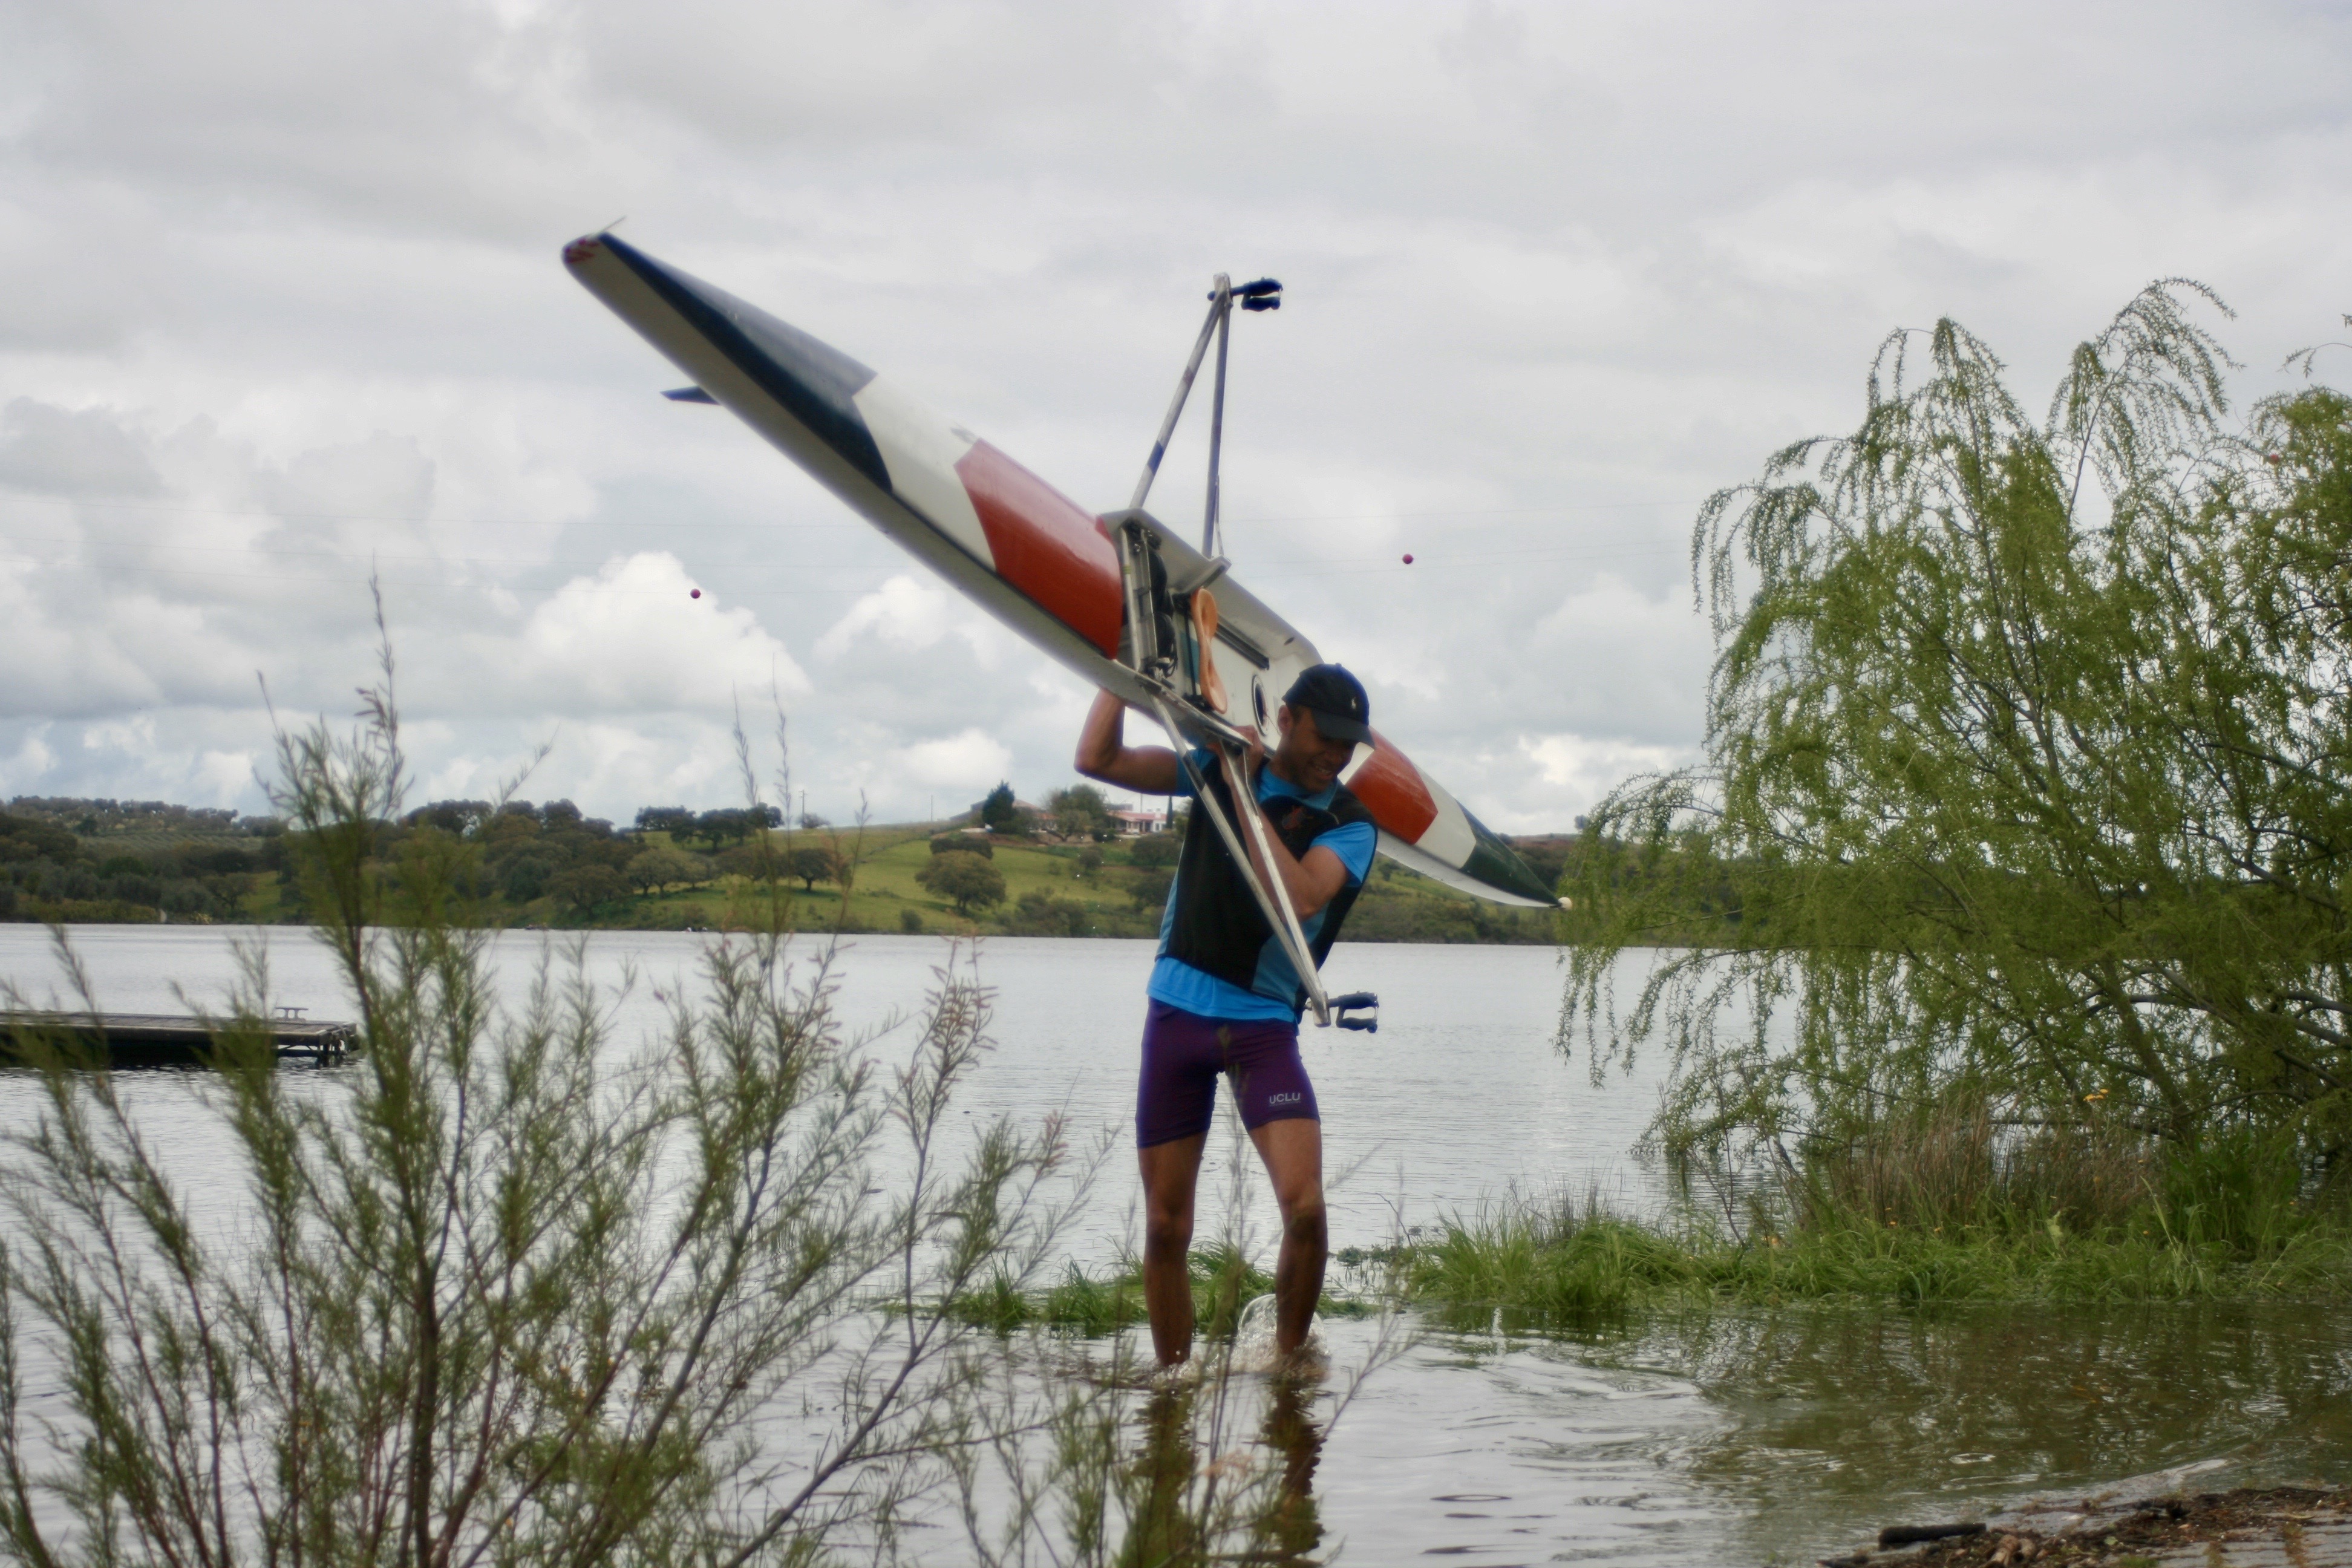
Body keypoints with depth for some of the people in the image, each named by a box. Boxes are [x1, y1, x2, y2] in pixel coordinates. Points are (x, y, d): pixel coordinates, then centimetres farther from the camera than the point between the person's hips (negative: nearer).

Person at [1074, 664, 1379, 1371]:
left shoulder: (1349, 824, -1)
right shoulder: (1218, 767, 7)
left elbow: (1298, 897, -21)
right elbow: (1097, 759, 2)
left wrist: (1245, 795, -16)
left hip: (1263, 1026, -2)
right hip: (1177, 1011, 2)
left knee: (1304, 1206, -19)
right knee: (1165, 1226, 4)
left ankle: (1288, 1363, 0)